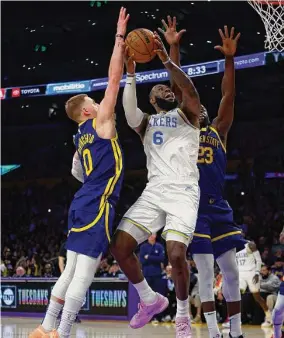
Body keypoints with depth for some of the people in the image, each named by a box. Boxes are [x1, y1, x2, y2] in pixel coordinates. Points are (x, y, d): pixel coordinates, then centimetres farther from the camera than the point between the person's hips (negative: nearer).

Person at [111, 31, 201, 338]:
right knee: (119, 246, -7)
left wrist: (166, 61, -20)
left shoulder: (187, 114, 14)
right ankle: (150, 300, 13)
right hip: (154, 192, 4)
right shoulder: (146, 122, 21)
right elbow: (129, 113, -4)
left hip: (183, 192, -4)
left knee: (176, 254, -21)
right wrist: (130, 74, -12)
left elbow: (190, 90, -9)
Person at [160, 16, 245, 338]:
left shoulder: (218, 132, 15)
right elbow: (177, 88, 2)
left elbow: (228, 96, 6)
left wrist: (229, 59, -3)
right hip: (193, 207, -4)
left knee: (231, 272, 5)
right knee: (205, 273, -5)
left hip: (218, 208, 4)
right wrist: (173, 48, -3)